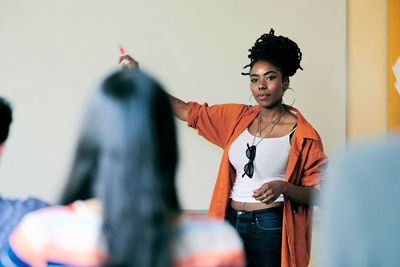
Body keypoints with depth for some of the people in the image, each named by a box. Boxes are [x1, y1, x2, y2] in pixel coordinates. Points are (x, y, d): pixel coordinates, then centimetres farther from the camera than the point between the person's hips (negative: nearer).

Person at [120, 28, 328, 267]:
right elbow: (188, 111, 16)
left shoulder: (302, 135, -4)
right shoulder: (239, 118, 10)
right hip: (231, 222, 4)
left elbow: (318, 194, -4)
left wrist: (283, 187, -23)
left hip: (270, 229, -4)